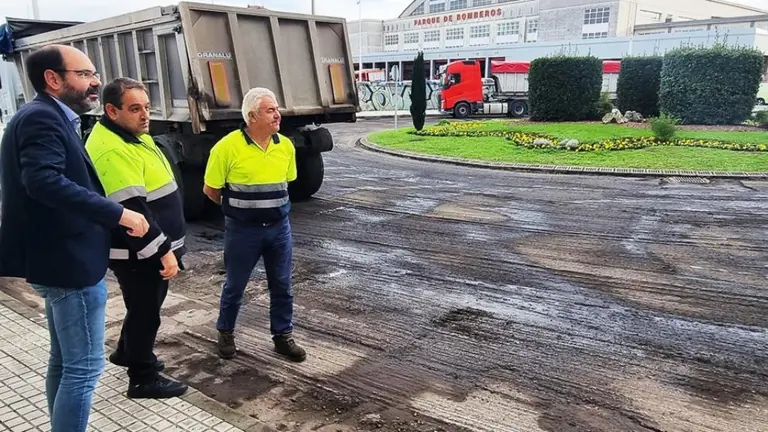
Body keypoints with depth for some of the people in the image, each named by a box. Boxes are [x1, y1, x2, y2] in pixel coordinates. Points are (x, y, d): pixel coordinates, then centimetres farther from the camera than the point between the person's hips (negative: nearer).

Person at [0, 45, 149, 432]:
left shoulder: (47, 117, 15)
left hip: (61, 259, 11)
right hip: (70, 262, -11)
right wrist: (118, 214, -31)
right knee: (84, 367, -2)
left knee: (64, 361, 19)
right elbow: (44, 180, -32)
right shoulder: (42, 117, -16)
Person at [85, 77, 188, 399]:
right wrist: (163, 249, -27)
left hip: (152, 248, 10)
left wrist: (166, 245, 22)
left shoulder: (134, 136, 11)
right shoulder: (112, 150, -24)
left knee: (145, 307, 25)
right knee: (145, 312, 3)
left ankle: (127, 352, 45)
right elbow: (131, 209, -29)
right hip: (138, 253, -10)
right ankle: (143, 379, 18)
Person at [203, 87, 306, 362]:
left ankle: (283, 337, 25)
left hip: (279, 227, 4)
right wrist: (236, 207, 8)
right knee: (234, 285, 13)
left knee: (282, 286, 9)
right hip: (242, 230, -3)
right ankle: (225, 333, 35)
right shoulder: (227, 147, -15)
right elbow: (210, 189, -4)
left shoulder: (286, 146, 0)